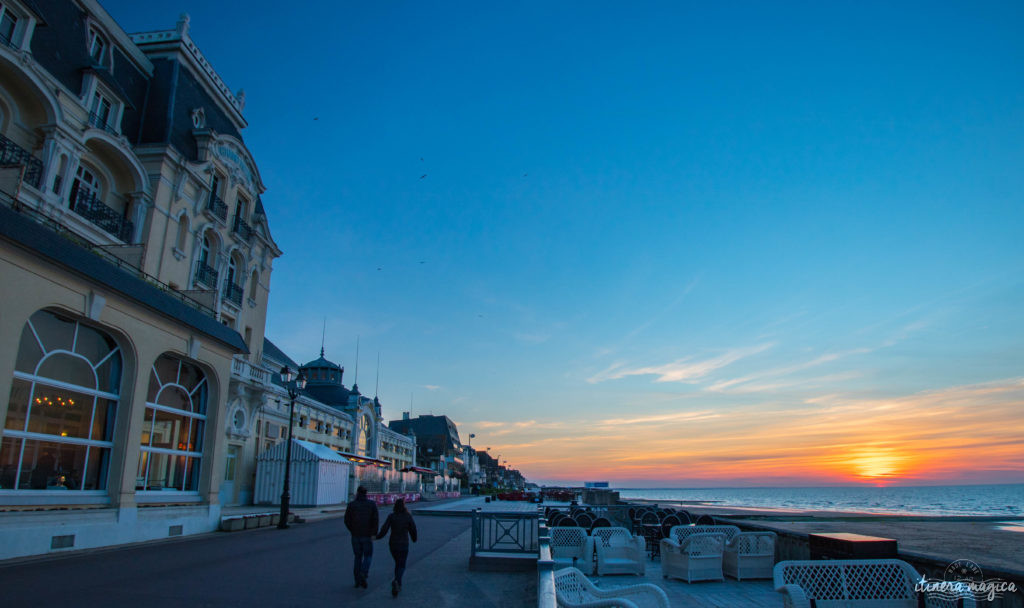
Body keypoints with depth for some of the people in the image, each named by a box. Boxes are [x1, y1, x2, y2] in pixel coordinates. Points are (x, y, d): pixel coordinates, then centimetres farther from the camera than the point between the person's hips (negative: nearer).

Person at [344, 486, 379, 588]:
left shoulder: (351, 504, -2)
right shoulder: (372, 504, -3)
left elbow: (347, 520, -1)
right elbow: (375, 520, -12)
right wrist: (374, 533, -8)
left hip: (355, 535, 1)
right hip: (367, 535, -1)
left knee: (357, 557, 15)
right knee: (368, 556, 13)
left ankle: (357, 580, 16)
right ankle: (363, 574, -11)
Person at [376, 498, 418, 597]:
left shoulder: (391, 516, -7)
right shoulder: (408, 516, -9)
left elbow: (384, 530, -12)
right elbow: (413, 530, -2)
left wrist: (376, 537, 7)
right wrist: (414, 539, 19)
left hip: (392, 544, 2)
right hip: (403, 544, -2)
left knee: (398, 563, 24)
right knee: (402, 566, 6)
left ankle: (398, 585, 22)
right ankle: (396, 581, -23)